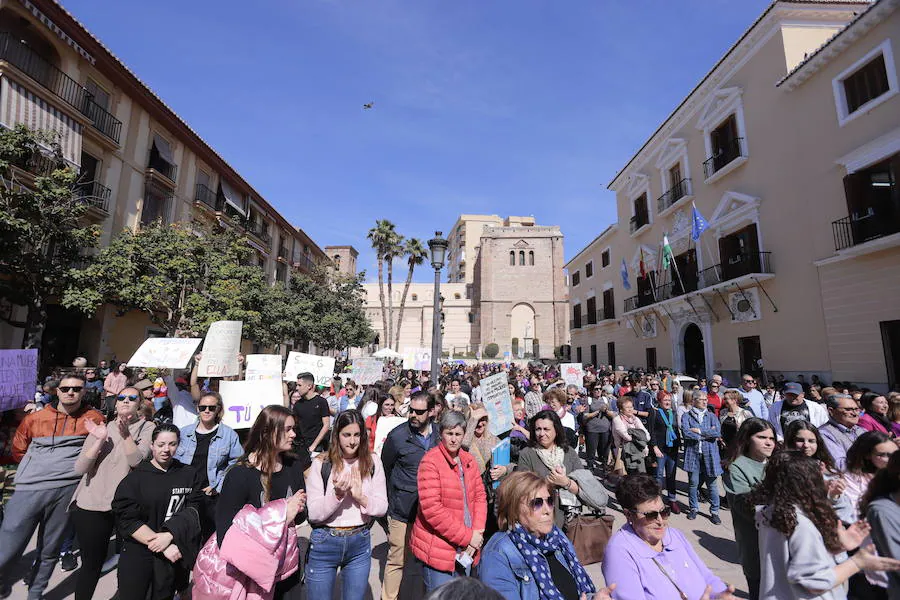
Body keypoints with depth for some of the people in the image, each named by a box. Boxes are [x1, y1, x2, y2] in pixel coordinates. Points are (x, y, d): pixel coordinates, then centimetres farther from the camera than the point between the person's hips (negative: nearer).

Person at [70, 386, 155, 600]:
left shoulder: (147, 428, -2)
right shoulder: (101, 428, 4)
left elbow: (137, 460, -16)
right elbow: (80, 468, -4)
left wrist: (125, 433, -28)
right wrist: (100, 440, -18)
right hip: (91, 505, 1)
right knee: (92, 562, 10)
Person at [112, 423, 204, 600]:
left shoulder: (190, 474, 0)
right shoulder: (135, 477, -4)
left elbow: (192, 512, -3)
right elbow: (127, 519, -10)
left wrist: (169, 536, -20)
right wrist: (163, 547, -17)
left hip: (174, 554, 1)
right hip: (138, 553, -1)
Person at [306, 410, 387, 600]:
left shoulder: (372, 462, -5)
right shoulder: (321, 463, -12)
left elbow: (382, 507, -4)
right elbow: (313, 513, -11)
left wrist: (360, 496, -21)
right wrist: (337, 494, -27)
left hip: (360, 543, 2)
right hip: (324, 544, -2)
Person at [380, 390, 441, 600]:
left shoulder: (439, 435, -3)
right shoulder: (397, 436, -12)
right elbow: (385, 470, 2)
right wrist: (394, 498, 9)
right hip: (403, 511, -3)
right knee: (397, 560, 9)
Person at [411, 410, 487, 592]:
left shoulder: (469, 460, 4)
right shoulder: (431, 461, -17)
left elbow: (480, 496, 7)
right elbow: (431, 508, -21)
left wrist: (477, 532, -7)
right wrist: (467, 536, -17)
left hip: (466, 549, 6)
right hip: (438, 549, -6)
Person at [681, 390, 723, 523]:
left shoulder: (712, 416, 9)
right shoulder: (687, 416, 3)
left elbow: (717, 433, -6)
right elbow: (686, 433, -11)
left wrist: (699, 430, -10)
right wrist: (708, 434, -7)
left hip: (709, 454, 1)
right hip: (693, 453, -1)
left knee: (712, 484, 5)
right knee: (693, 483, 5)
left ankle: (714, 511, 20)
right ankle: (694, 508, 22)